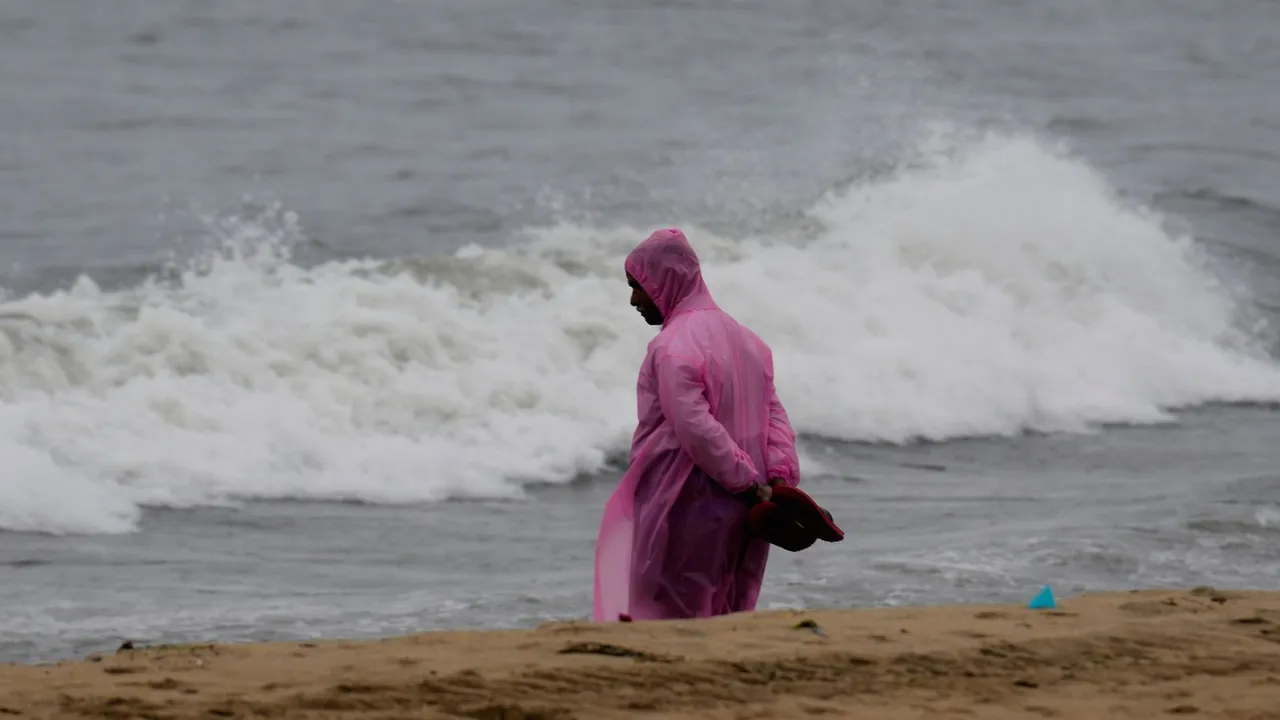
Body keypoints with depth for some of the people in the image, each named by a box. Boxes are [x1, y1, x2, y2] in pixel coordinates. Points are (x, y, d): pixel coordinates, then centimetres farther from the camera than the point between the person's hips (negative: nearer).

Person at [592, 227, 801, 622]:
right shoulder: (744, 339, 14)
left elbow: (696, 429, -23)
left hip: (686, 508, -8)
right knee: (723, 616, 13)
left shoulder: (672, 348, -13)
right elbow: (774, 416, 8)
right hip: (738, 515, 8)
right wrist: (780, 479, -3)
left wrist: (745, 481, -18)